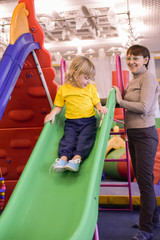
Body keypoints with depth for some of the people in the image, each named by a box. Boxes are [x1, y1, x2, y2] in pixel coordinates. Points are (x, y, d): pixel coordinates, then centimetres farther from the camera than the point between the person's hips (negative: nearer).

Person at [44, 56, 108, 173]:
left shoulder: (91, 88, 8)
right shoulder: (63, 89, 3)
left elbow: (96, 102, 10)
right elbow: (59, 106, 12)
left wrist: (100, 107, -13)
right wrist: (52, 114, -5)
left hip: (88, 121, 0)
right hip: (71, 122, 0)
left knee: (85, 138, -20)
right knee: (68, 138, -18)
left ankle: (76, 159, -32)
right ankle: (63, 158, -30)